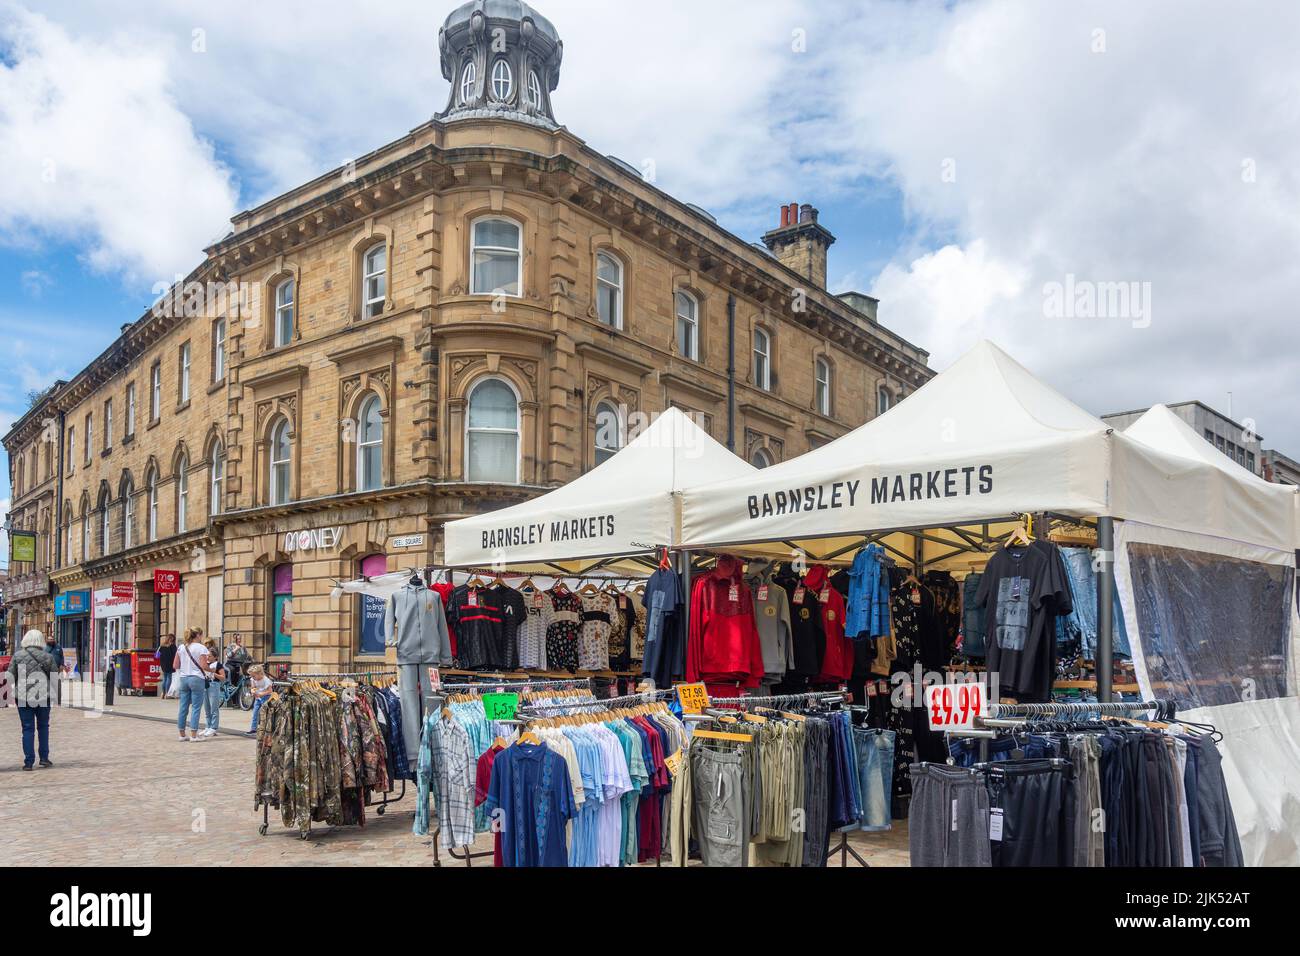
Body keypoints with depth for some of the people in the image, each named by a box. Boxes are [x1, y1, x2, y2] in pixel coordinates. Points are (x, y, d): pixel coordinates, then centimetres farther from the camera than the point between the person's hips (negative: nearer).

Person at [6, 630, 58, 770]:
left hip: (23, 697, -1)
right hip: (44, 697, 1)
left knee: (27, 729, 4)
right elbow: (55, 678, 2)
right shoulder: (47, 656, -1)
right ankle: (44, 758, 16)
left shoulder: (17, 656, -3)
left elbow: (10, 677, 0)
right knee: (43, 727, 15)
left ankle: (28, 762, 1)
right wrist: (50, 691, 18)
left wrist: (16, 690, 16)